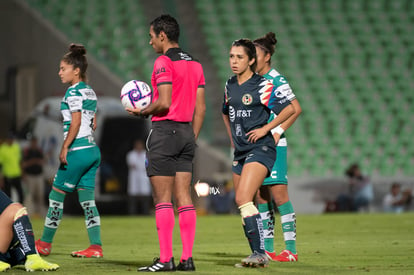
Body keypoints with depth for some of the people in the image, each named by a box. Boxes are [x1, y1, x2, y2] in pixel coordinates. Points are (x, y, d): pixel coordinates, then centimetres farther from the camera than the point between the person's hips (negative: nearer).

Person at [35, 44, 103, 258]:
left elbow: (76, 122, -18)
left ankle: (45, 244, 9)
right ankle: (96, 247, 0)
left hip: (78, 151, -9)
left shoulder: (74, 92, -10)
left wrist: (65, 147, -17)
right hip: (93, 150, 9)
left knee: (56, 195, 2)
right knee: (87, 199, 7)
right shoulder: (90, 92, 15)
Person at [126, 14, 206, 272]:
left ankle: (166, 258, -8)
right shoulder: (195, 64, 13)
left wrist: (142, 112, -2)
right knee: (184, 198, 6)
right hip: (187, 133, 8)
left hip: (165, 130, -7)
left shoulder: (164, 62, -11)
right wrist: (192, 139, 17)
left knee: (162, 199, -6)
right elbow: (200, 108, 13)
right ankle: (187, 258, 3)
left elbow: (163, 103, -19)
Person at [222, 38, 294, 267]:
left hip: (260, 148, -8)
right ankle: (257, 256, 16)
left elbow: (289, 108, -10)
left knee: (243, 199, -21)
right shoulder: (230, 85, 12)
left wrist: (265, 128, -13)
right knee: (243, 205, 7)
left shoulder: (262, 86, -9)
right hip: (240, 151, 8)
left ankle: (260, 253, -20)